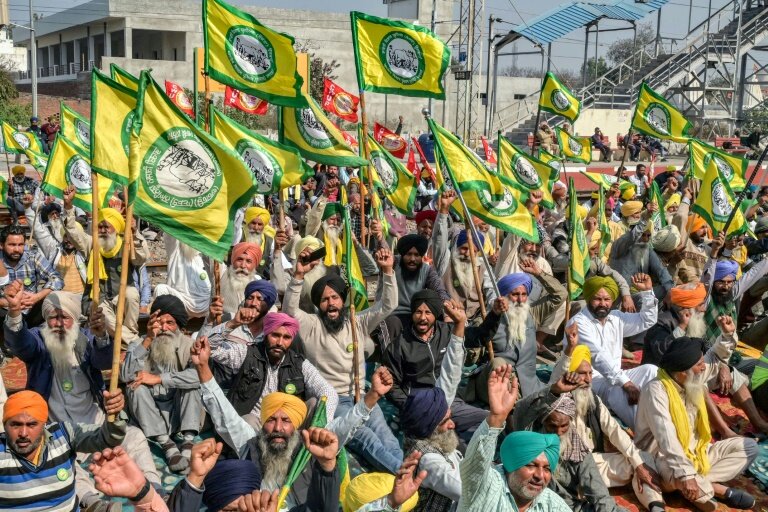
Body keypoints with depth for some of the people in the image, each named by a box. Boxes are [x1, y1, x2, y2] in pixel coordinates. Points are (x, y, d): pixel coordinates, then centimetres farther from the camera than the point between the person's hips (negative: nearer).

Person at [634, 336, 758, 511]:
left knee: (748, 446, 1)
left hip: (695, 452, 8)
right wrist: (686, 475, -39)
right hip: (664, 459, -8)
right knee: (672, 471, -41)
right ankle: (721, 490, -14)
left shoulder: (692, 384, 2)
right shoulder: (656, 390, -22)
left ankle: (700, 485, -14)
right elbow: (667, 438, -32)